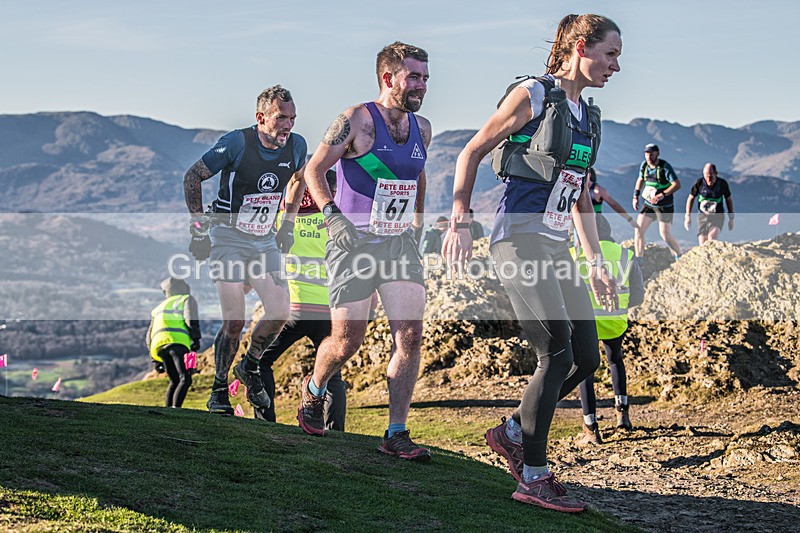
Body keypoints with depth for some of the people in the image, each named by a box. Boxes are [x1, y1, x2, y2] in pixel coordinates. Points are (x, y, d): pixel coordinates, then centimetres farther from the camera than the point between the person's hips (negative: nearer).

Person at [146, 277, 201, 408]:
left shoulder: (160, 306, 36)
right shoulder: (188, 299, 21)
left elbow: (149, 334, 33)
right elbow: (191, 319, -1)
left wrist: (156, 359, 36)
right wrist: (196, 338, -3)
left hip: (159, 344, 6)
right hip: (178, 342, -6)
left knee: (174, 381, 18)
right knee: (185, 379, -15)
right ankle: (175, 409, -33)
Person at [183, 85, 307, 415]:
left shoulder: (296, 146, -4)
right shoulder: (236, 143, -19)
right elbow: (192, 177, -8)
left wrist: (288, 223, 14)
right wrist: (198, 225, -11)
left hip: (265, 242, 5)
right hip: (228, 239, -5)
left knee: (280, 312, -7)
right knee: (234, 321, -12)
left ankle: (249, 368, 20)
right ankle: (219, 389, 7)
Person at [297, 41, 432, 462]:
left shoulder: (421, 128, 9)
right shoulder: (357, 120, -9)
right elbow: (315, 169, -5)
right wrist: (332, 213, -18)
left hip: (400, 244, 5)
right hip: (354, 243, -5)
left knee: (410, 335, -7)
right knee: (348, 339, -2)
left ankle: (396, 434, -1)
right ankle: (313, 390, 32)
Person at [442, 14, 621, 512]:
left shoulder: (588, 116, 17)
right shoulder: (532, 95, -5)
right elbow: (472, 152, -3)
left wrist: (597, 262, 21)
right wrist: (460, 222, -11)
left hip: (556, 248, 8)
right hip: (520, 239, -8)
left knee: (587, 357, 4)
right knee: (557, 355, -13)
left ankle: (514, 433, 21)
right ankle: (533, 478, -4)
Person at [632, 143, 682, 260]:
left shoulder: (665, 166, -17)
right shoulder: (644, 165, 0)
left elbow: (677, 184, -23)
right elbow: (640, 179, 20)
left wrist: (662, 195, -33)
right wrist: (635, 196, 10)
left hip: (665, 207, -5)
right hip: (648, 205, 5)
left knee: (665, 235, -7)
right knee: (638, 230, -5)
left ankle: (679, 257, 15)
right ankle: (638, 260, 2)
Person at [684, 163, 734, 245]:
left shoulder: (722, 184, -9)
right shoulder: (699, 183, -9)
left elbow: (728, 200, 7)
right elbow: (691, 198, 6)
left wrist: (731, 218, 9)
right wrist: (688, 216, 2)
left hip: (717, 216, -1)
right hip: (703, 216, 1)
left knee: (712, 237, -29)